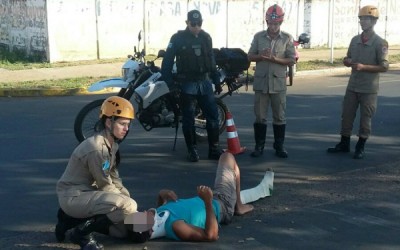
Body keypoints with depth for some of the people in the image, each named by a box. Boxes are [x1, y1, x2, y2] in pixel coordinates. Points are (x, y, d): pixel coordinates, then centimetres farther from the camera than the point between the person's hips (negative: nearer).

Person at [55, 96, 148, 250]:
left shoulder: (112, 145, 6)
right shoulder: (96, 148, -24)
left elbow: (114, 179, 9)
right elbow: (105, 186, -18)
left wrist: (128, 199, -3)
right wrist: (128, 203, -8)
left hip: (87, 194, 10)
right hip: (73, 197, -10)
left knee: (123, 231, 9)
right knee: (127, 207, -27)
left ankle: (71, 219, 15)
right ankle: (82, 232, -10)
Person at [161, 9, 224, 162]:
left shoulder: (206, 37, 7)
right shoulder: (178, 38, -6)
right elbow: (167, 61, -6)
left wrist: (217, 81, 14)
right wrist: (170, 83, -12)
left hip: (205, 82, 4)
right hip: (187, 84, -4)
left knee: (213, 116, 2)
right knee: (188, 119, 2)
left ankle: (214, 149, 9)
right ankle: (192, 150, 12)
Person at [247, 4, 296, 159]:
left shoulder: (287, 38, 0)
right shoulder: (258, 37, 4)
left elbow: (292, 60, -3)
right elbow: (250, 56, 5)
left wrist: (275, 59, -18)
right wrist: (261, 56, -15)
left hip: (278, 83, -1)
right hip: (261, 82, 1)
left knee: (279, 117, 6)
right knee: (260, 116, 5)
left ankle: (279, 146, 17)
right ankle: (259, 146, 14)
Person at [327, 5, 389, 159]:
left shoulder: (380, 43, -10)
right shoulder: (355, 40, 6)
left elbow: (384, 66, -13)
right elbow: (347, 59, 16)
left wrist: (363, 67, -23)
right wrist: (347, 61, -9)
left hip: (369, 89, -5)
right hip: (352, 86, 5)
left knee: (365, 119, 5)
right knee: (346, 116, 10)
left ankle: (360, 148, 17)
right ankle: (344, 144, 24)